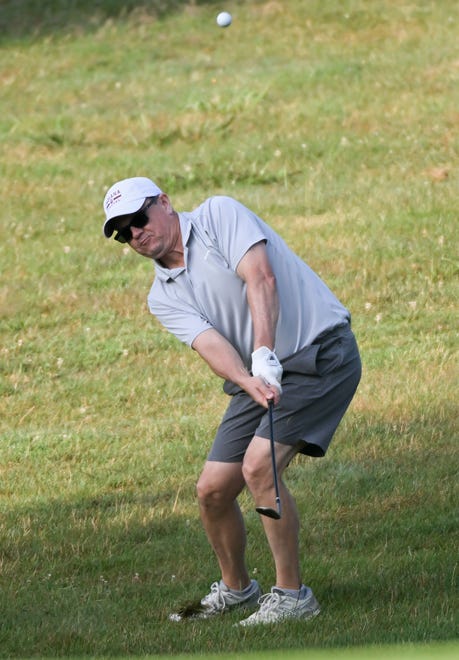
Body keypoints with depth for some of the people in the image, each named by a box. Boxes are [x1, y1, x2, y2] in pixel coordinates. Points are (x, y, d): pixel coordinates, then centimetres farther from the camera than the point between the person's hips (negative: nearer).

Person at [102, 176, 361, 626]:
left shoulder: (219, 215, -8)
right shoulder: (163, 297, 6)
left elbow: (261, 277, -23)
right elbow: (211, 345, -11)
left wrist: (264, 355, -35)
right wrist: (248, 382, -33)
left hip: (320, 353, -7)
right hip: (257, 376, 7)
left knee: (259, 466, -22)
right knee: (212, 489, 3)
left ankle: (292, 594, -11)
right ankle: (235, 589, 27)